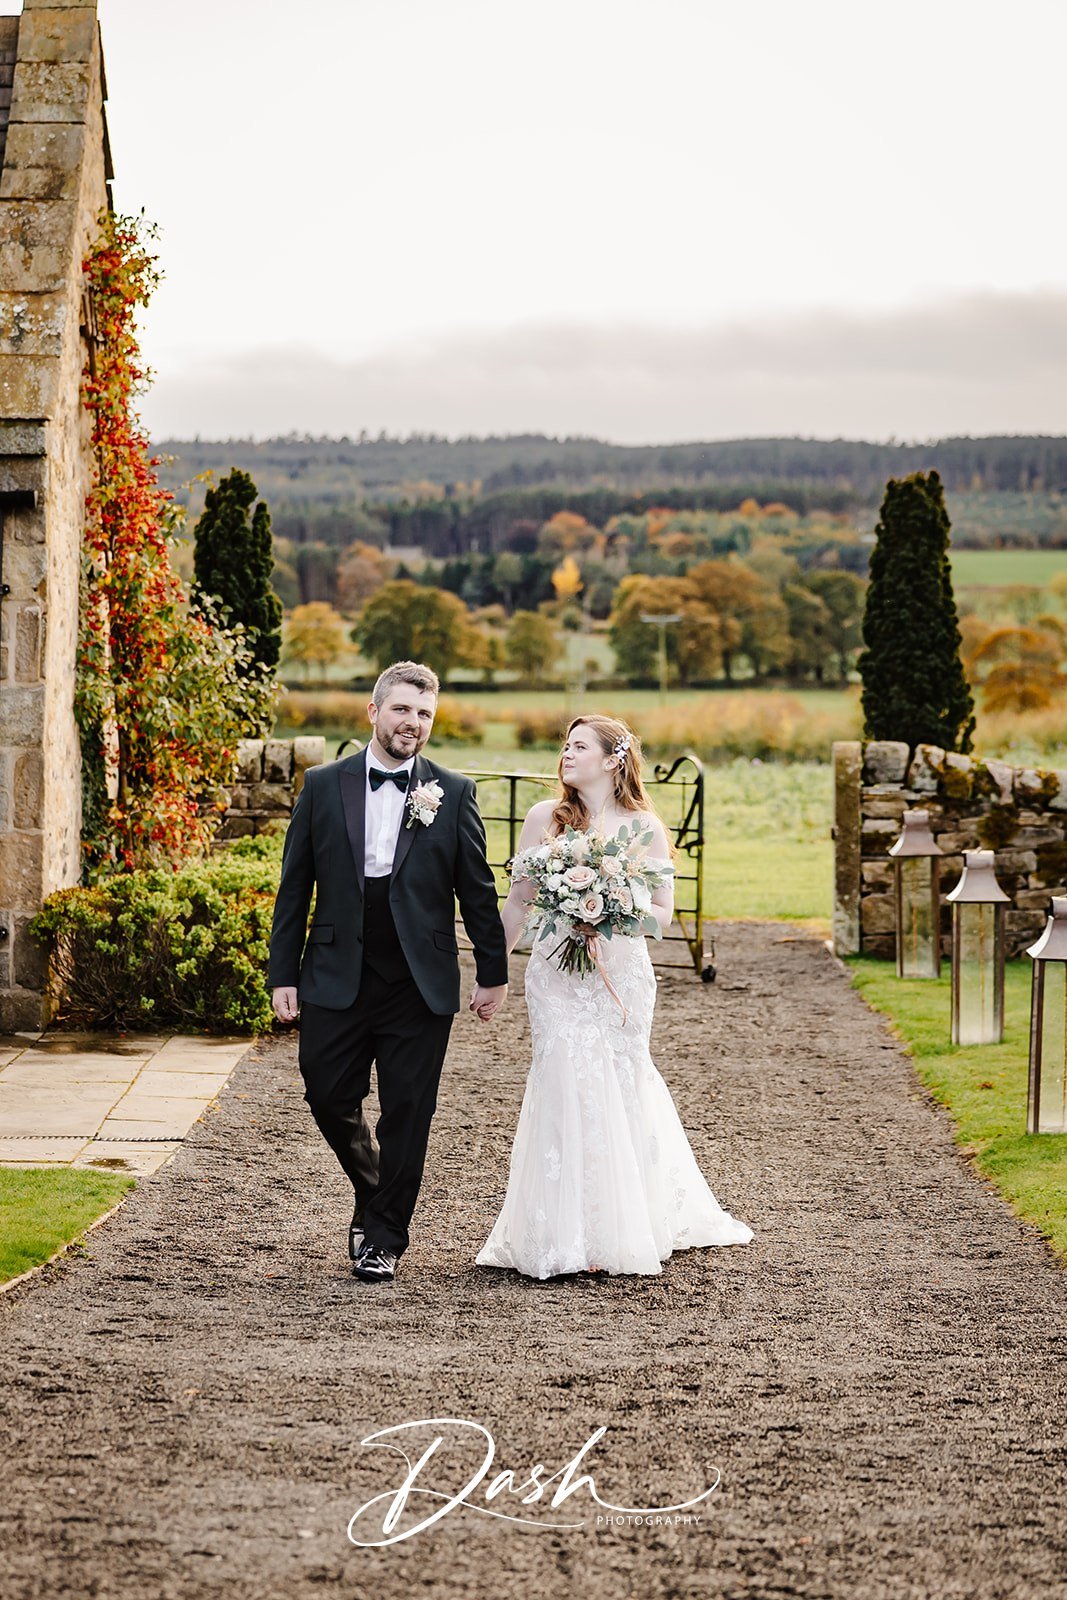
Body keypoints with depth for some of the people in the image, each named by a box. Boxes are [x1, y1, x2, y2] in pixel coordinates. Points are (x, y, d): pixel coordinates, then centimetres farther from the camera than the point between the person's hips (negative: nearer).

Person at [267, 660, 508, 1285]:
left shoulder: (454, 794, 2)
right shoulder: (324, 786, 4)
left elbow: (478, 890, 7)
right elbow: (295, 886, 6)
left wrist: (494, 974, 7)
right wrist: (284, 974, 2)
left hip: (420, 985, -1)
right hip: (337, 977, 1)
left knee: (407, 1112, 2)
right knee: (329, 1098, 3)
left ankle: (384, 1237, 15)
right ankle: (376, 1194, 30)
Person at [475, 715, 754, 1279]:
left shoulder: (645, 828, 0)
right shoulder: (545, 817, 2)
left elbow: (664, 910, 0)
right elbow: (519, 899, 8)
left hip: (622, 974, 0)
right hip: (558, 975, 0)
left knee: (621, 1090, 6)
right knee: (571, 1087, -7)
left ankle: (625, 1226, 22)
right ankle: (573, 1237, 1)